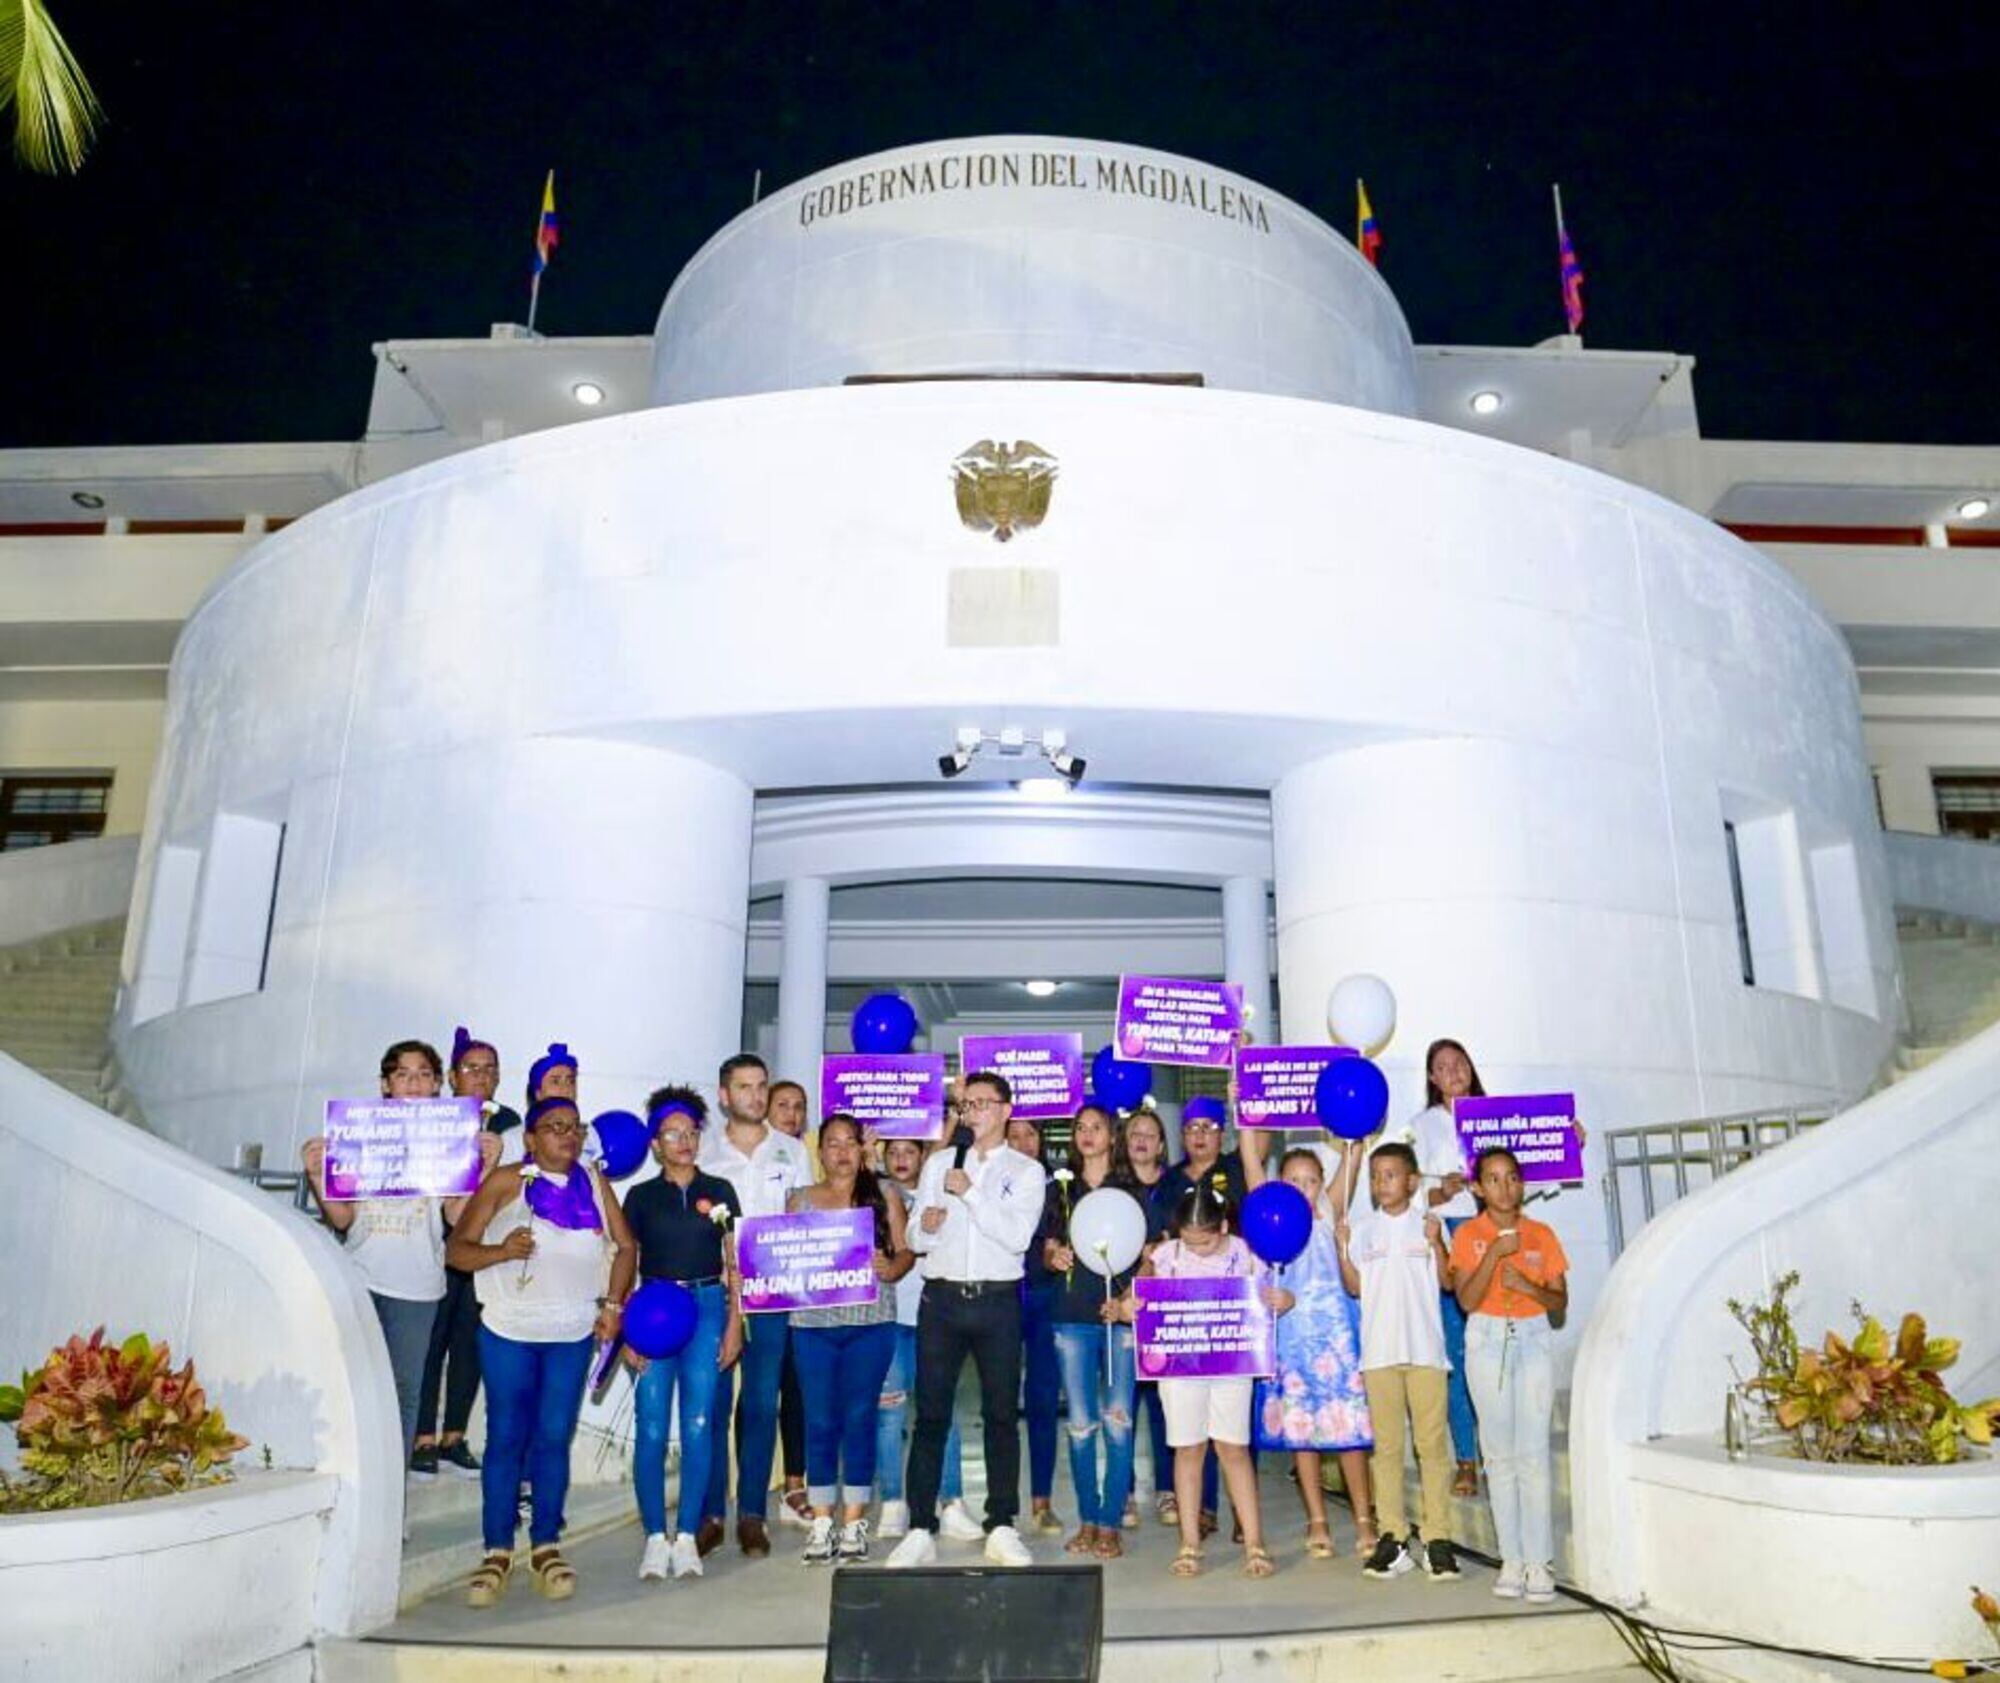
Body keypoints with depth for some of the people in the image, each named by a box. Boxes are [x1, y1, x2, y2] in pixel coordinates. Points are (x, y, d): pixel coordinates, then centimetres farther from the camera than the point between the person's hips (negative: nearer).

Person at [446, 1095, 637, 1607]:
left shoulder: (593, 1181, 4)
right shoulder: (505, 1182, -5)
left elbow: (625, 1245, 9)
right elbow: (456, 1249, -7)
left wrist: (612, 1303, -2)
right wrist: (501, 1251, -24)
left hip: (573, 1334, 2)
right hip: (508, 1332, -2)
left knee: (554, 1439, 7)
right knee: (506, 1439, 4)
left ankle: (546, 1547, 19)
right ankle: (497, 1552, 16)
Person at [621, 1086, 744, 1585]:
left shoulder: (719, 1191, 8)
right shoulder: (641, 1196, 6)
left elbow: (735, 1262, 8)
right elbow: (626, 1265, 6)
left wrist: (734, 1323, 1)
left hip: (708, 1309, 0)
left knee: (698, 1425, -1)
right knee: (651, 1427, -3)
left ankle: (687, 1536, 10)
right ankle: (655, 1537, 8)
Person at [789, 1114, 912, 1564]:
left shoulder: (883, 1198, 9)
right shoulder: (801, 1200, 12)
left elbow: (905, 1251, 4)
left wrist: (890, 1269, -16)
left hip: (870, 1323, -1)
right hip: (813, 1323, 1)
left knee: (860, 1418, 2)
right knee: (820, 1421, 3)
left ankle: (854, 1522, 13)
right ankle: (821, 1521, 14)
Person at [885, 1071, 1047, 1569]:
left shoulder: (1027, 1172, 4)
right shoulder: (939, 1164, 13)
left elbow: (1017, 1236, -11)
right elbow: (915, 1240, 11)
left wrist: (970, 1193, -15)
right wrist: (926, 1225, -11)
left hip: (997, 1301, -1)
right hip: (941, 1298, 2)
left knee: (1002, 1415, 5)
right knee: (931, 1415, 2)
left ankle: (1002, 1528, 14)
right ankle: (920, 1530, 8)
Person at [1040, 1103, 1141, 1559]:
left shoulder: (1131, 1191, 6)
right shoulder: (1060, 1190, 13)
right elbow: (1048, 1249, 14)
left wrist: (1126, 1299, -11)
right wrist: (1054, 1257, -10)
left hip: (1121, 1315, -2)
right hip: (1073, 1316, 2)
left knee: (1118, 1421, -4)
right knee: (1081, 1424, 3)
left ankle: (1111, 1524, 4)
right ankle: (1087, 1520, 14)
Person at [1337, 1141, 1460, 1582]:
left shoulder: (1429, 1223, 3)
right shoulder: (1361, 1229, 9)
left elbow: (1447, 1280, -1)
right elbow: (1354, 1287, 5)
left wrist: (1436, 1243, -16)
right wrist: (1341, 1247, -8)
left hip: (1425, 1348, -2)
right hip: (1379, 1350, 2)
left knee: (1432, 1443, 0)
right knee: (1385, 1445, 5)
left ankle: (1437, 1537, 7)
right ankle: (1392, 1536, 12)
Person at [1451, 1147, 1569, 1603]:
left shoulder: (1542, 1235, 5)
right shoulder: (1468, 1234, 0)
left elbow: (1560, 1300, 6)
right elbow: (1466, 1299, -9)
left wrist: (1528, 1286, -14)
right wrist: (1495, 1253, -19)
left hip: (1533, 1339, 1)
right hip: (1487, 1341, -1)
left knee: (1533, 1452, -5)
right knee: (1500, 1453, 2)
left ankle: (1538, 1560, 1)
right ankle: (1511, 1558, 8)